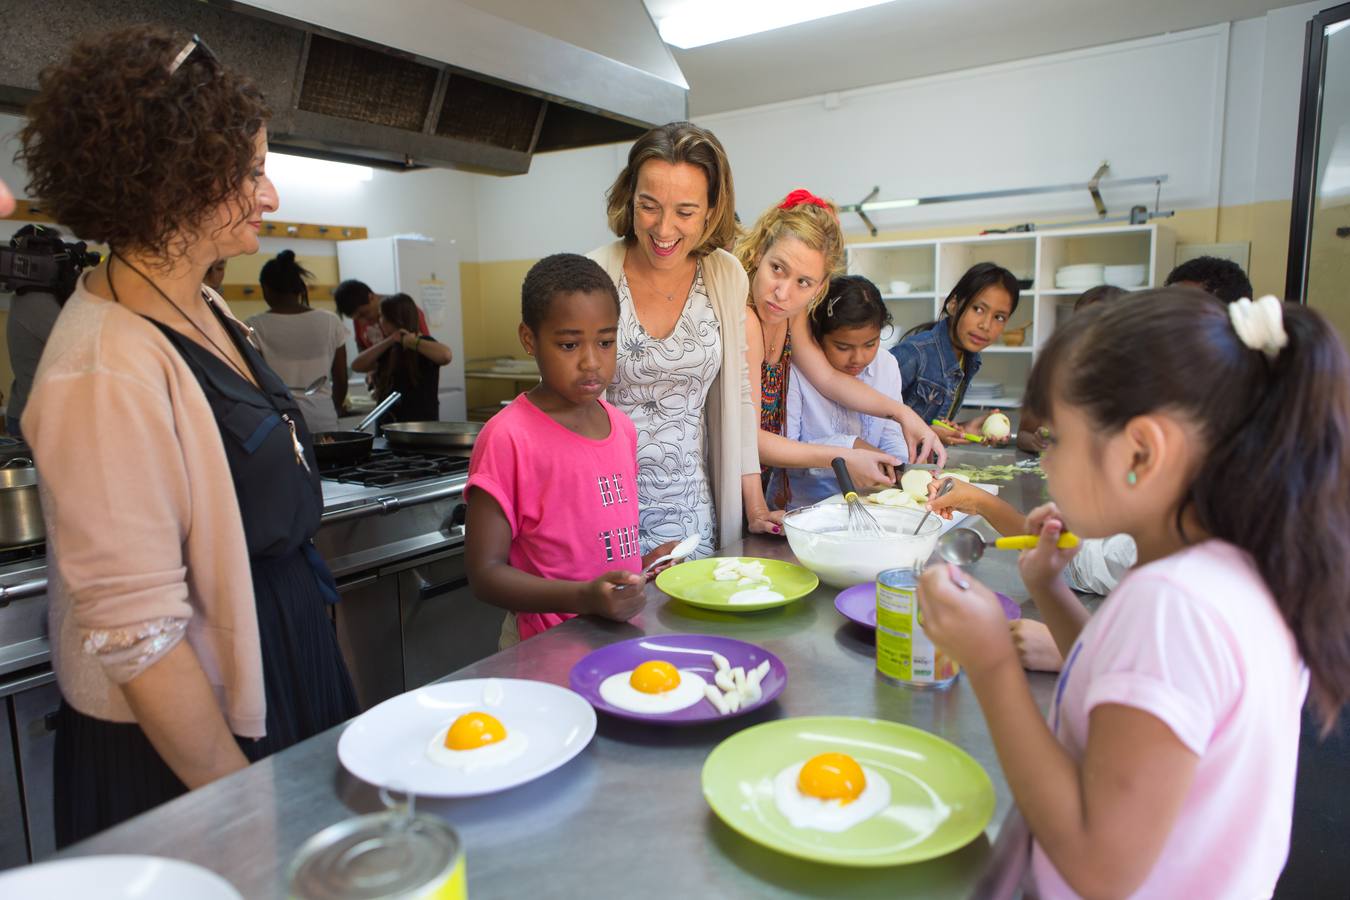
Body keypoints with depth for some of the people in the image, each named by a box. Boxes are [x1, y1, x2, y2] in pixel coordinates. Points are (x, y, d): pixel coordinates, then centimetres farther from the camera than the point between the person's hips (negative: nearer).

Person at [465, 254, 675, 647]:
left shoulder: (622, 427, 7)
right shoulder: (508, 438, -14)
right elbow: (485, 573, -14)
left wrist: (642, 564, 4)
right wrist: (583, 597, -25)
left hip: (623, 628, 6)